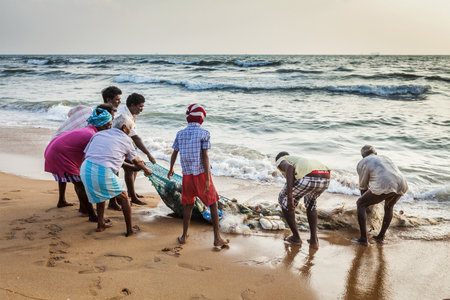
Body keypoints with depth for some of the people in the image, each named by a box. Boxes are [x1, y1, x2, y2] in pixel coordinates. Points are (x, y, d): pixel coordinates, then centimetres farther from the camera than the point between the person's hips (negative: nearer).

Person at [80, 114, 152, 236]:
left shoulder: (98, 134, 24)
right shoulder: (125, 139, 13)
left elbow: (85, 155, 21)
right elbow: (136, 162, 24)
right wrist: (146, 170, 44)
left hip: (85, 168, 5)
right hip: (104, 172, -5)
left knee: (100, 194, 33)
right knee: (123, 198, 16)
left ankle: (100, 224, 37)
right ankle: (129, 229, 22)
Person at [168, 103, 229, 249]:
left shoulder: (180, 134, 4)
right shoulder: (204, 133, -9)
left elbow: (174, 154, 12)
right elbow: (205, 156, -15)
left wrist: (171, 170, 29)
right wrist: (207, 179, -15)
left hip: (187, 175, 4)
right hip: (201, 174, -4)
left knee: (188, 205, 17)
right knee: (213, 204, 7)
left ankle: (184, 236, 21)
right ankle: (217, 238, 7)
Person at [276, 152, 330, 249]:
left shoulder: (281, 162, 24)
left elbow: (289, 168, -4)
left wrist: (289, 196, -9)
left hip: (308, 178, -7)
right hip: (325, 178, 7)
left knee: (283, 200, 22)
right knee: (310, 201, 37)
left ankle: (296, 237, 29)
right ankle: (313, 239, 27)